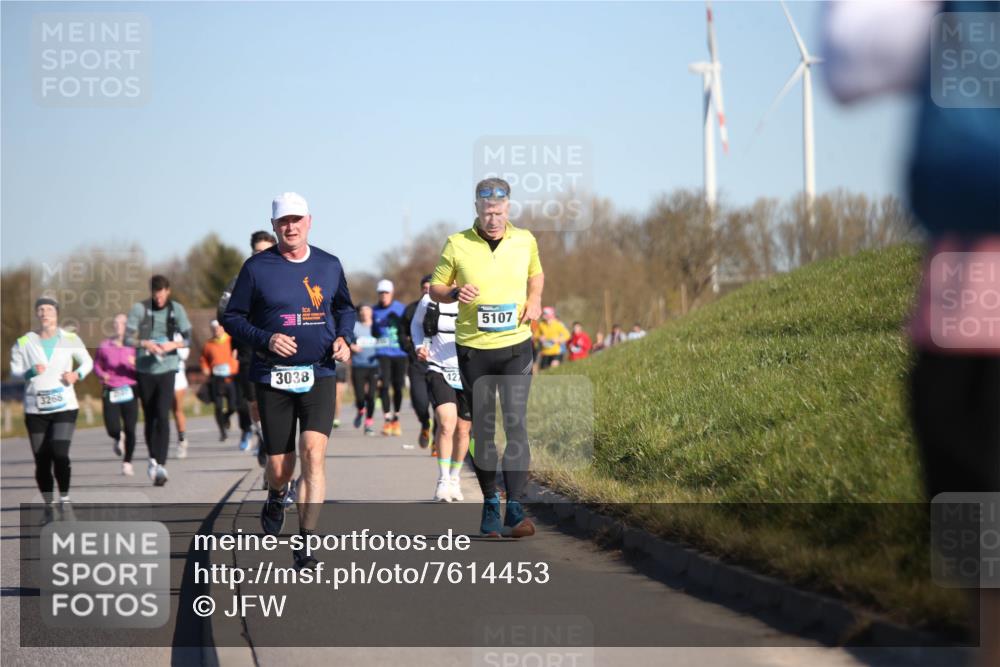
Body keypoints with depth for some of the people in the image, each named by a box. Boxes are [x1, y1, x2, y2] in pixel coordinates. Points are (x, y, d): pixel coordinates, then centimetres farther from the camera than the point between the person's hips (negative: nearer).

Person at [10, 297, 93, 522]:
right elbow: (14, 370, 3)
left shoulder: (70, 340, 2)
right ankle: (49, 505, 18)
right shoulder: (24, 343, 2)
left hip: (65, 406, -1)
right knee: (41, 460, 3)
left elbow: (88, 361, 12)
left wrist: (77, 374, -8)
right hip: (35, 409, 1)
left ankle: (65, 500, 0)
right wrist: (31, 372, -16)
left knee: (60, 453, -17)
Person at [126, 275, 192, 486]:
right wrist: (145, 344, -23)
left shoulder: (177, 310, 0)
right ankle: (153, 459, 29)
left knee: (162, 416, -14)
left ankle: (161, 465, -16)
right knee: (150, 417, 10)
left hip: (167, 368, -1)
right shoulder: (139, 309, -4)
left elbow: (187, 338, 2)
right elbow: (128, 339, -5)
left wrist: (173, 344, -17)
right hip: (144, 369, 1)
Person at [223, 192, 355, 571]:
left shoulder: (329, 266, 6)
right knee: (279, 465, 6)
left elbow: (344, 307, 23)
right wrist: (266, 339, -14)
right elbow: (232, 318, 2)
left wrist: (344, 338, 3)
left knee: (313, 453, -17)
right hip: (273, 378, -1)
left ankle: (306, 542, -15)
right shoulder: (257, 268, -2)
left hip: (319, 376, 1)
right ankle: (276, 498, 45)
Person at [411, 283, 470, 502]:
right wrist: (419, 346, -1)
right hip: (439, 371, -1)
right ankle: (443, 481, -12)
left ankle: (454, 479, 29)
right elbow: (416, 324, 17)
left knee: (462, 429, 9)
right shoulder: (429, 301, -3)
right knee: (447, 422, -20)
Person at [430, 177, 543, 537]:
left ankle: (515, 510, -13)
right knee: (482, 429, 7)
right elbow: (435, 288, 5)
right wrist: (455, 293, -16)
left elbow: (536, 274, 23)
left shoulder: (525, 240, 4)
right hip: (473, 349, 0)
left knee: (516, 424, -10)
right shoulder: (457, 244, -3)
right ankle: (490, 503, 20)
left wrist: (534, 299, 3)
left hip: (515, 346, 0)